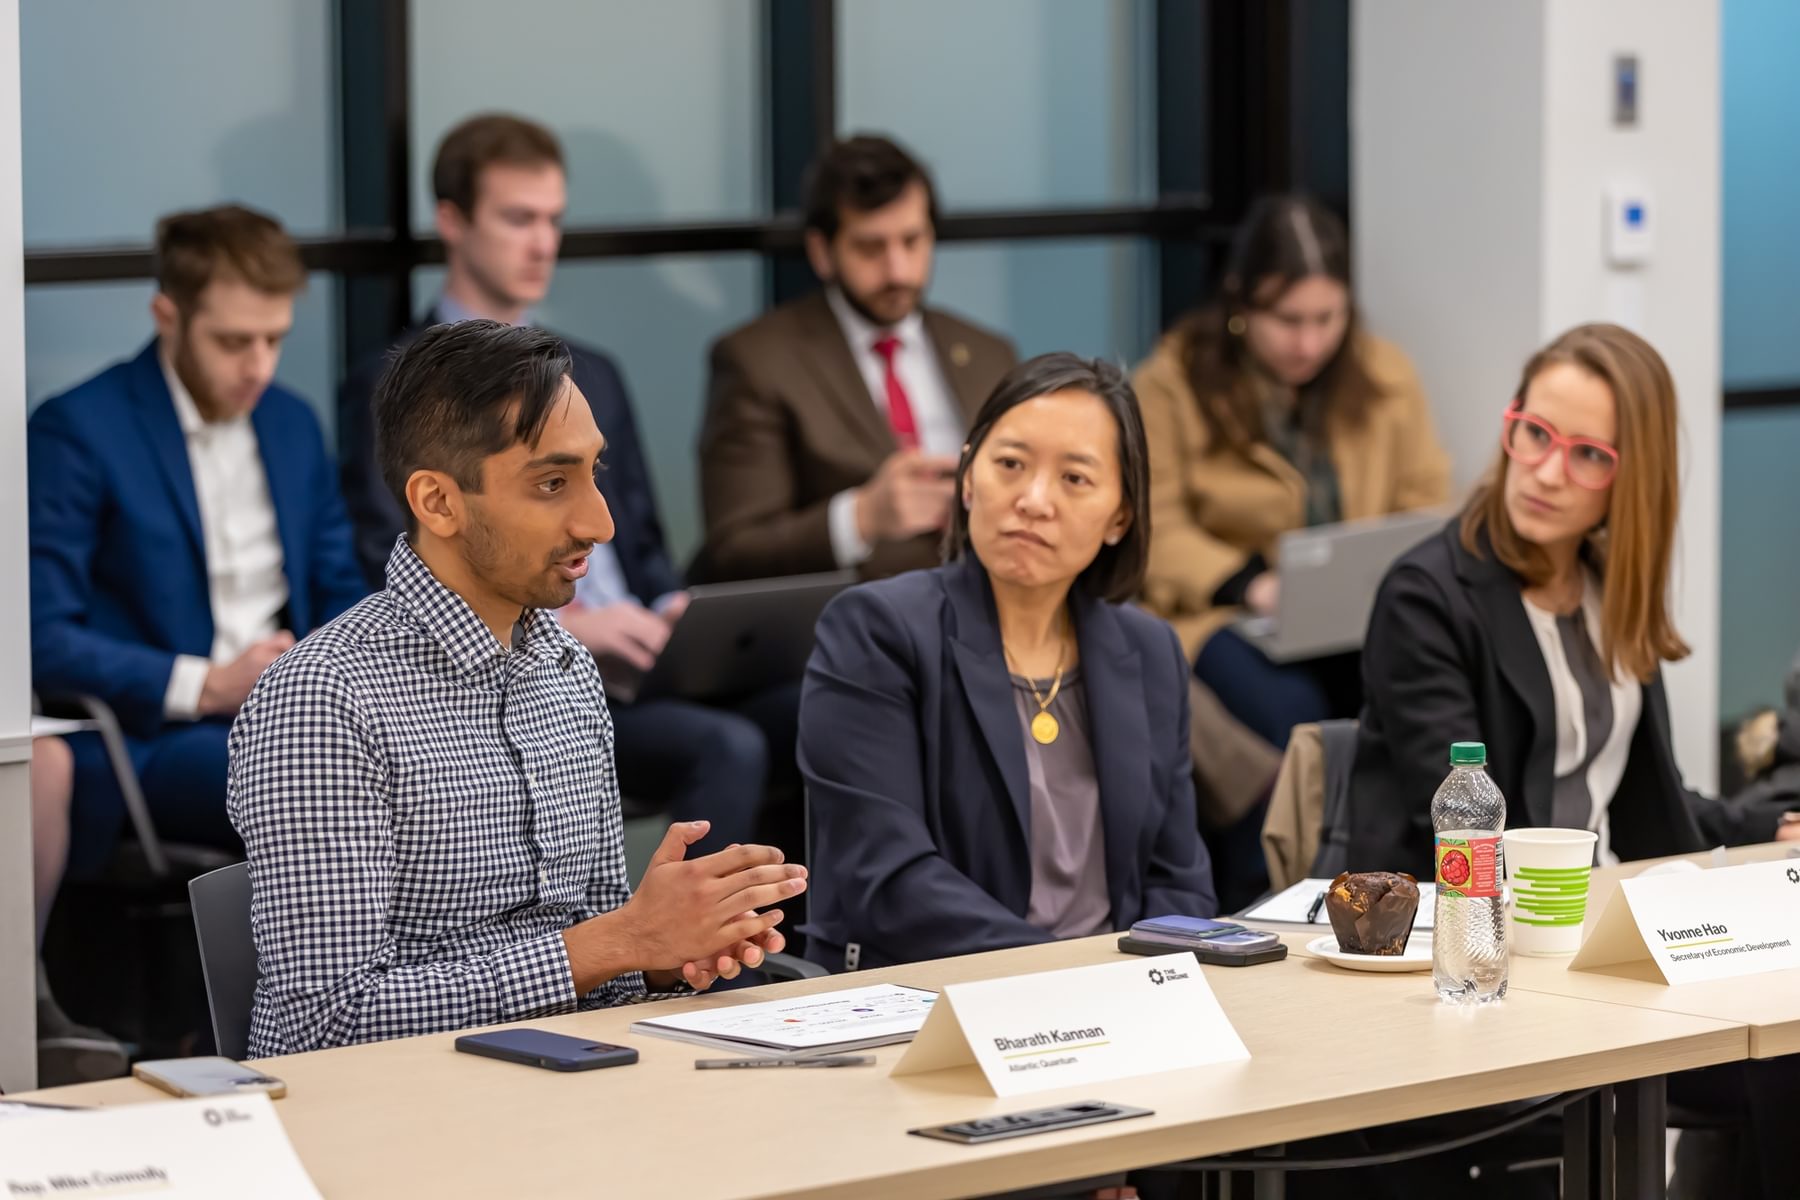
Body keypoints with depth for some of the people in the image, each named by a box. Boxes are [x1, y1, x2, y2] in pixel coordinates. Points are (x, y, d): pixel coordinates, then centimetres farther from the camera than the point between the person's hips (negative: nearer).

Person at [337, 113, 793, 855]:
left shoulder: (591, 378, 26)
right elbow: (394, 586, -6)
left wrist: (667, 615, 3)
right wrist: (554, 628, -17)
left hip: (637, 671, 6)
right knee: (728, 749, -32)